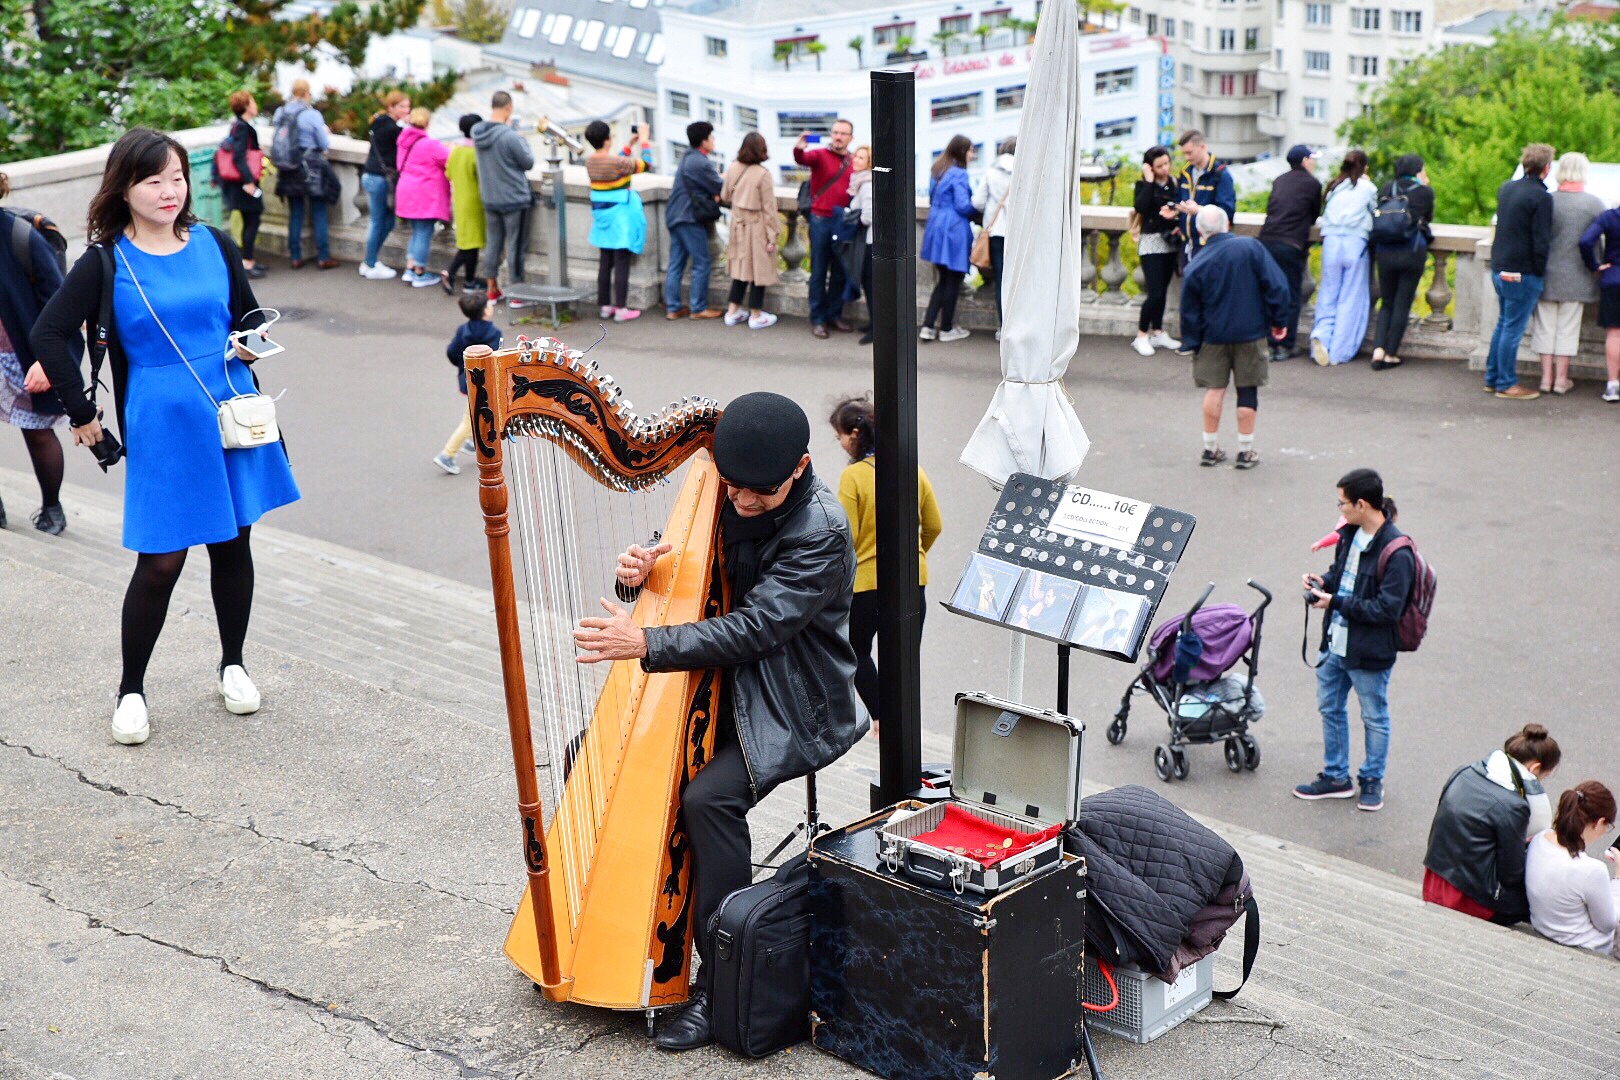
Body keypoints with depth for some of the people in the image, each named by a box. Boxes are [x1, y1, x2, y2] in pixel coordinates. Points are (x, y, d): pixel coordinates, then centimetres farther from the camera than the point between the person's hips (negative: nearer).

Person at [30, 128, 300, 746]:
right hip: (162, 427, -3)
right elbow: (49, 335, -4)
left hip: (233, 413, 4)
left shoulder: (213, 245, 4)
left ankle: (232, 665, 32)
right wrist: (81, 413, -3)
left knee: (232, 543, 13)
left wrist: (251, 341, -4)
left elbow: (250, 313, 17)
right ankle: (131, 690, 15)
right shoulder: (106, 263, -5)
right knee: (161, 561, -2)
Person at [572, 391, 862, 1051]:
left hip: (790, 710, -8)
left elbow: (755, 628, -28)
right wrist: (639, 573, -14)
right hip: (721, 688, 8)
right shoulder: (726, 502, 0)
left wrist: (646, 644, -34)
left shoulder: (820, 531, -21)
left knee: (708, 798, -30)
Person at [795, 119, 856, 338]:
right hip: (821, 219, -4)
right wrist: (799, 149, -46)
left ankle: (834, 315, 21)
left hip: (844, 221, 4)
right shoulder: (820, 155, -3)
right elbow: (803, 159, -24)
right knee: (819, 271, 1)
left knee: (840, 272, 10)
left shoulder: (852, 162, 9)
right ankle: (817, 319, 6)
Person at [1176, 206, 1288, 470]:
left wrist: (1192, 344, 9)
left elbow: (1190, 312, -1)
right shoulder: (1251, 247, -9)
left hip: (1213, 336, 1)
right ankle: (1245, 452, 10)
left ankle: (1211, 449, 15)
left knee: (1214, 389, 10)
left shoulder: (1195, 267, -7)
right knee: (1248, 391, 6)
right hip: (1251, 334, -1)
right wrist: (1278, 321, 1)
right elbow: (1276, 286, -10)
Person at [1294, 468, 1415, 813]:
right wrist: (1323, 582, -4)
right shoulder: (1350, 534, 1)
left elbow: (1387, 609, -25)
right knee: (1330, 708, 19)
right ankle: (1335, 777, 34)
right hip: (1335, 643, 8)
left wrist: (1335, 603, -22)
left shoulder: (1396, 552, -23)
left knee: (1374, 718, 12)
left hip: (1369, 653, -8)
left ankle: (1372, 780, 29)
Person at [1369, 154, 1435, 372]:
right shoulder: (1425, 192, 0)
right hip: (1413, 253, -3)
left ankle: (1378, 350, -4)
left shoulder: (1386, 189, 8)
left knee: (1386, 303, 13)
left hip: (1385, 253, 3)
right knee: (1402, 304, 4)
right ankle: (1391, 354, 4)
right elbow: (1428, 217, 14)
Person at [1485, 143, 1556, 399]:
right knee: (1513, 328, -1)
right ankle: (1506, 384, 4)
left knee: (1503, 324, 18)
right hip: (1523, 273, -8)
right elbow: (1541, 242, -17)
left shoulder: (1506, 189, 9)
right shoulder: (1541, 197, -16)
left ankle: (1492, 378, 23)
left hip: (1499, 269, 8)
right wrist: (1541, 272, -8)